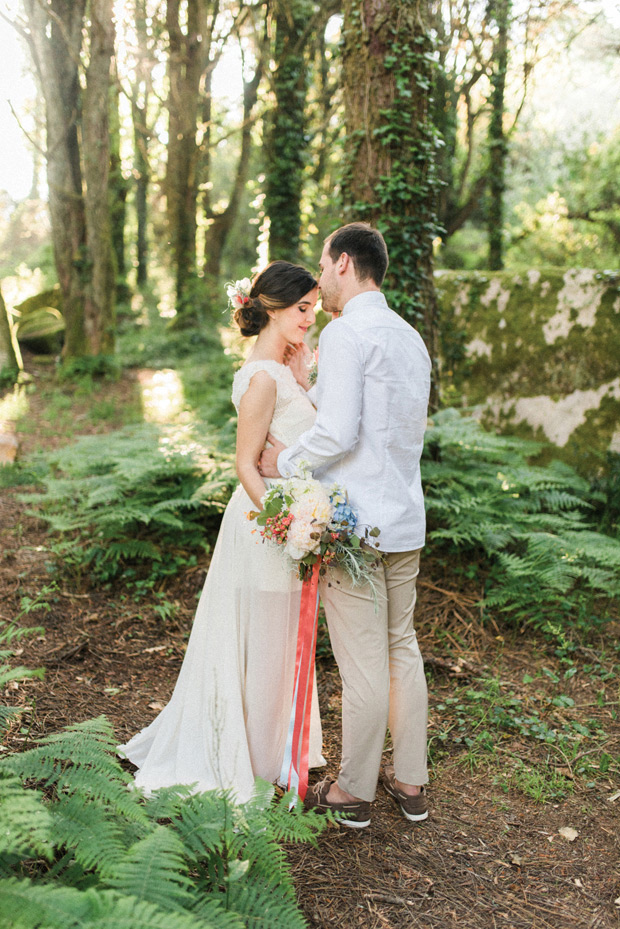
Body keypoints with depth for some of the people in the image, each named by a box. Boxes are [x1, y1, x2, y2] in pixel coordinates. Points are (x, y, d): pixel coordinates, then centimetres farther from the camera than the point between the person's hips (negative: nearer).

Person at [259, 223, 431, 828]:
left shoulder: (346, 332, -13)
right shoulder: (411, 337, 14)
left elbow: (338, 433, -22)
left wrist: (283, 463, -5)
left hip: (354, 521, -9)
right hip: (406, 518, 9)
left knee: (363, 664, 2)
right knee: (402, 647, 17)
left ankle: (353, 792, 19)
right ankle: (410, 783, 30)